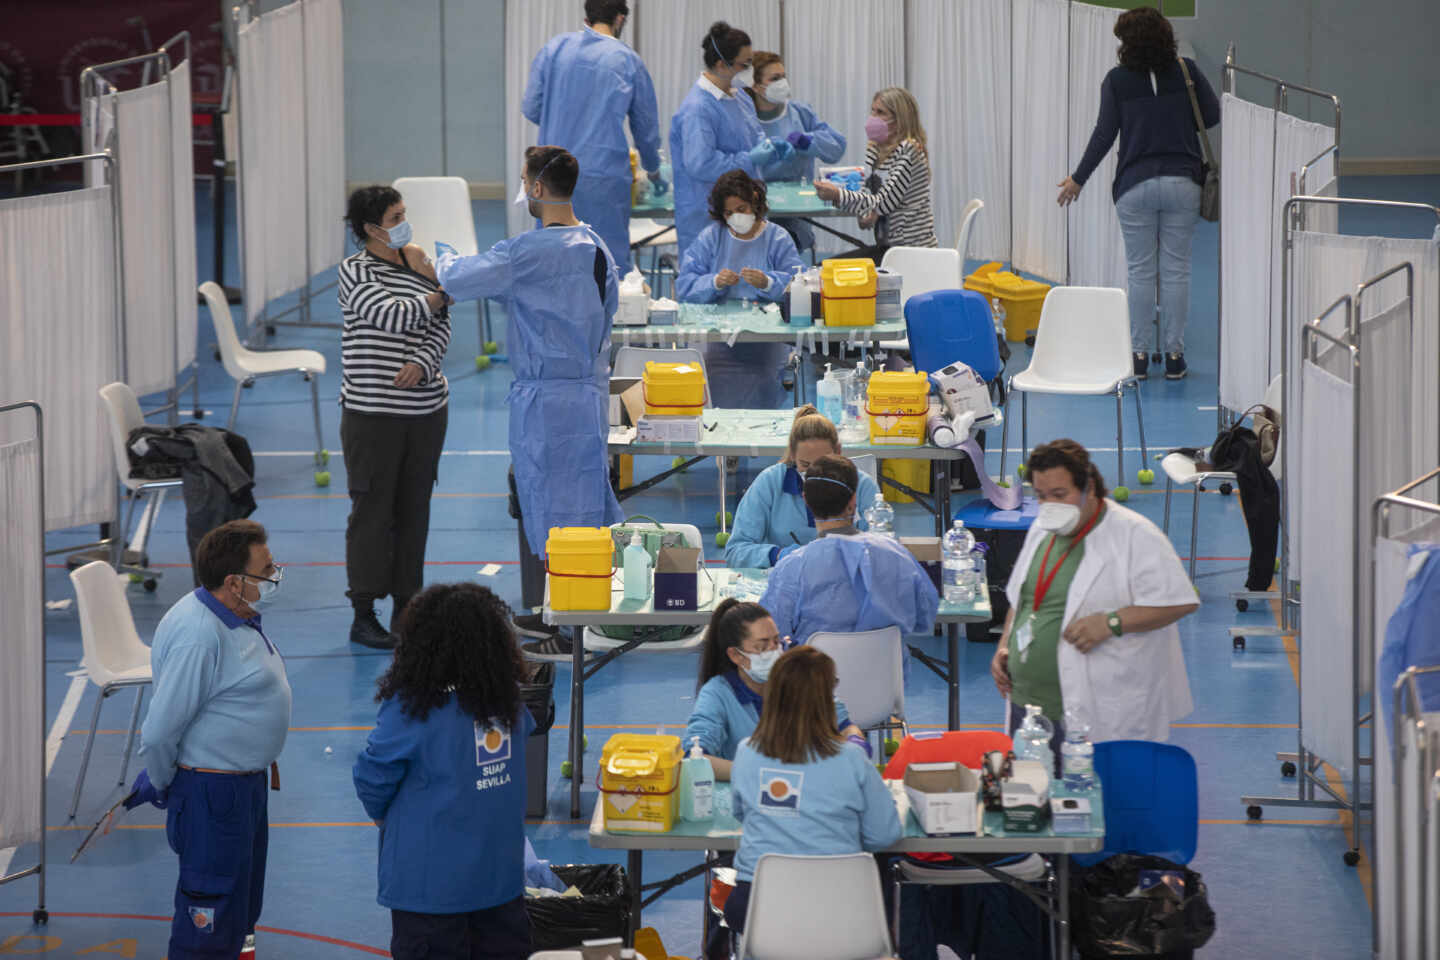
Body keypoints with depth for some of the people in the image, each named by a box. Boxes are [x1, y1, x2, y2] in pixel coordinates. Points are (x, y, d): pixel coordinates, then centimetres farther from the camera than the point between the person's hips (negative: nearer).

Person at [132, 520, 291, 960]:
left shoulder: (238, 616, 5)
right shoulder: (199, 635, -27)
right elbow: (159, 731, -23)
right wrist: (162, 785, -7)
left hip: (247, 783, 10)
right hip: (212, 793, -10)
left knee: (242, 903, 23)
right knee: (210, 917, -2)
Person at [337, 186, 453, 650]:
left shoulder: (419, 263, 9)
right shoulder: (356, 271, -8)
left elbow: (440, 329, 3)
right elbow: (391, 316, -19)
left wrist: (421, 364, -17)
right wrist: (441, 293, -6)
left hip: (426, 407, 5)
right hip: (373, 411, -5)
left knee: (414, 508, 10)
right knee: (373, 510, -2)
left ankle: (406, 607, 19)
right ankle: (363, 616, 4)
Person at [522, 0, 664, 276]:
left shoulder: (554, 48, 5)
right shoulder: (628, 61, 1)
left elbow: (530, 108, 6)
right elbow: (647, 127, 10)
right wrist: (654, 172, 28)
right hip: (603, 177, -3)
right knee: (611, 259, 2)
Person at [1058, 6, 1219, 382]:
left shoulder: (1117, 80, -4)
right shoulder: (1186, 71, -1)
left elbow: (1104, 134, -4)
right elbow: (1212, 115, 3)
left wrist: (1078, 179, 6)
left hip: (1136, 185, -1)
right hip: (1182, 182, 1)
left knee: (1141, 271, 5)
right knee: (1176, 270, 6)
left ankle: (1139, 354, 8)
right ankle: (1174, 355, 8)